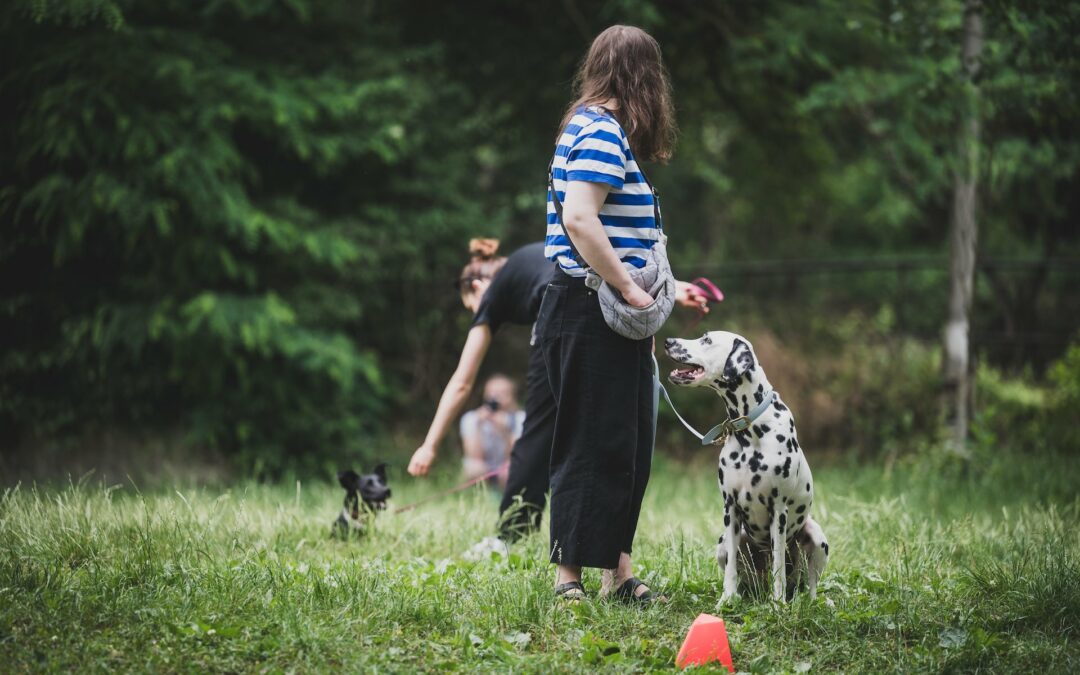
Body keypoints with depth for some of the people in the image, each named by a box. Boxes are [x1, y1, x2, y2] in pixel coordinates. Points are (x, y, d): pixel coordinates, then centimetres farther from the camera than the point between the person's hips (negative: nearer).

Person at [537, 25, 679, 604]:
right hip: (589, 314, -10)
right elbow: (578, 218, -26)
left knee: (627, 446, 13)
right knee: (593, 446, -7)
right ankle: (568, 577, -2)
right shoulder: (603, 131, -14)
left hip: (610, 319, 10)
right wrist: (630, 289, -21)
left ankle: (617, 570, 18)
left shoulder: (595, 127, 18)